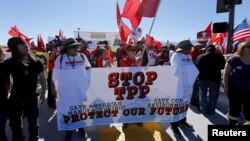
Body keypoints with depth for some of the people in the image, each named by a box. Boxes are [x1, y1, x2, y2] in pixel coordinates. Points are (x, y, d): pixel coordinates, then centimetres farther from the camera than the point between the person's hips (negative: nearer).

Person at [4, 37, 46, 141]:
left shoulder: (36, 62, -6)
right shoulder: (9, 63, -7)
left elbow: (42, 78, 2)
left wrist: (43, 94, 2)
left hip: (32, 97, -1)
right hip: (15, 98, 1)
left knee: (33, 123, 13)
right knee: (15, 124, 19)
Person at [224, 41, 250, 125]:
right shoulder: (234, 60, -8)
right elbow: (226, 74, -5)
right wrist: (226, 86, -9)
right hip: (234, 89, -3)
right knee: (234, 109, 9)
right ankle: (232, 123, 27)